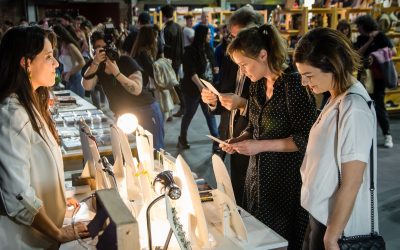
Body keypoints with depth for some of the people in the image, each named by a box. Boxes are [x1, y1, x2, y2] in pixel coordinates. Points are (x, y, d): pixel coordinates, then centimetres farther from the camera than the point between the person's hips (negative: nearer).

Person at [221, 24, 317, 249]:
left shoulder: (293, 83, -17)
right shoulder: (257, 85, 6)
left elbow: (306, 138, -18)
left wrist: (261, 145, -21)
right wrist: (240, 140, -2)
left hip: (287, 180, -7)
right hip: (258, 176, 7)